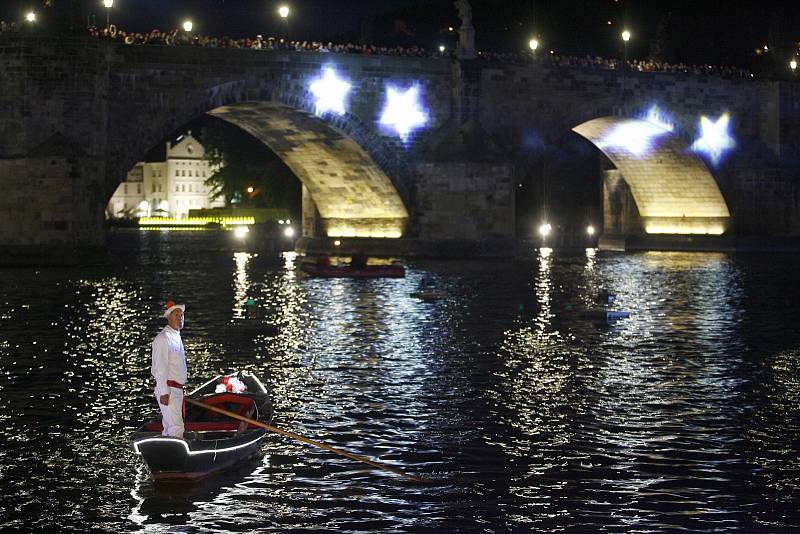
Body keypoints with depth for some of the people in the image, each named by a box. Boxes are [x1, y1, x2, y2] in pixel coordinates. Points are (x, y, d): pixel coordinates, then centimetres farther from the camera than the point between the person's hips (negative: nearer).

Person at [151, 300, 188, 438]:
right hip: (168, 390, -10)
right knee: (177, 428, -16)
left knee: (169, 429, 12)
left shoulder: (177, 337, 18)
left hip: (177, 390, 10)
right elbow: (160, 367, -19)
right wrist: (164, 392, -23)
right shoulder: (163, 338, -13)